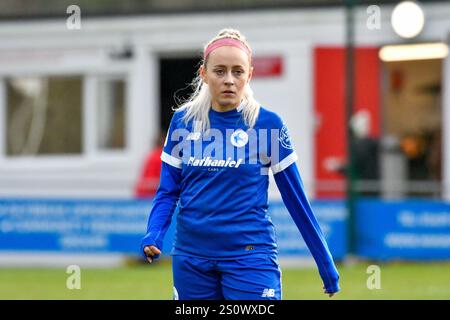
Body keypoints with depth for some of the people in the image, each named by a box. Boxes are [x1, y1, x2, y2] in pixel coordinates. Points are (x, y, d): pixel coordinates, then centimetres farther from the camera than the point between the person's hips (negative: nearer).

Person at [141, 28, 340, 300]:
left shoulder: (267, 123, -5)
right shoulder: (183, 121, 4)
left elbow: (296, 199, -1)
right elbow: (168, 191, 7)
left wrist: (327, 267, 0)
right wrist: (153, 236, -12)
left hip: (250, 257, -3)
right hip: (191, 259, 3)